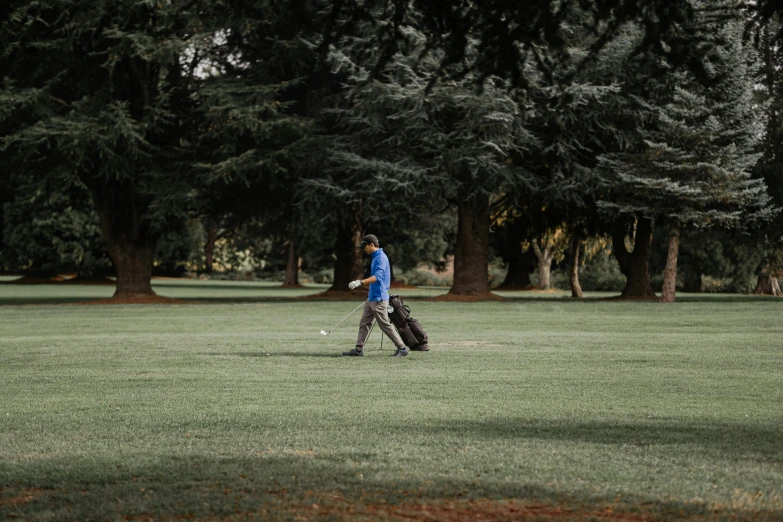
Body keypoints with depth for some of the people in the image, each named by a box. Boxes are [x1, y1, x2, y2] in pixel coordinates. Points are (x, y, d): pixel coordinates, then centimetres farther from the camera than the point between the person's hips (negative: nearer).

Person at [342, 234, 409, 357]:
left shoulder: (381, 257, -17)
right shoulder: (375, 257, 15)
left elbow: (378, 276, -30)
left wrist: (360, 282, -39)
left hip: (379, 298, -10)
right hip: (371, 297, 10)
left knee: (385, 325, -6)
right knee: (364, 324, 9)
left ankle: (402, 348, 1)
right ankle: (359, 349, 11)